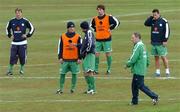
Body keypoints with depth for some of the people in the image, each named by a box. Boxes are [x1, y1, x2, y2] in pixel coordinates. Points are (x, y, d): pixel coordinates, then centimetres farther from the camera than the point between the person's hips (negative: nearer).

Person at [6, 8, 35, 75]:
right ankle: (10, 70, 3)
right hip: (14, 42, 1)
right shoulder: (11, 21, 4)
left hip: (23, 43, -1)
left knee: (23, 57, 1)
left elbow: (32, 28, 7)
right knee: (12, 57, -4)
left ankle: (22, 69, 18)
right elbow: (7, 29, 22)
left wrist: (27, 35, -1)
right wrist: (10, 36, 11)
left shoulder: (25, 21, -2)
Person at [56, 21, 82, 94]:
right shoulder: (63, 37, 5)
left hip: (74, 60, -1)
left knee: (74, 74, 3)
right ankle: (61, 89, 7)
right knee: (62, 74, 1)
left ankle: (73, 88, 13)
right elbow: (60, 48, 8)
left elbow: (80, 48, 3)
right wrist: (60, 58, 3)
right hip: (65, 60, 1)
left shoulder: (78, 37, 1)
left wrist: (79, 58, -2)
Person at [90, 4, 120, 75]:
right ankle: (95, 69, 10)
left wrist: (111, 29, -8)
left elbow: (117, 22, -7)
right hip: (98, 39, 4)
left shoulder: (109, 18, -7)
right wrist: (96, 30, 9)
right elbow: (91, 26, 23)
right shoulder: (95, 19, 6)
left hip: (107, 39, -3)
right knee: (96, 54, 1)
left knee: (108, 53, 1)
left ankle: (109, 69, 12)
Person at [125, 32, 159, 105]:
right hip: (142, 69, 10)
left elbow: (133, 59, -20)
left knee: (141, 86, -6)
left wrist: (128, 64, -5)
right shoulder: (143, 45, 14)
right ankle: (134, 101, 18)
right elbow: (147, 58, 19)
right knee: (134, 85, 14)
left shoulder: (138, 46, -17)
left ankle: (154, 97, -6)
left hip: (138, 71, -10)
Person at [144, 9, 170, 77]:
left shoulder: (163, 21, -7)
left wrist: (165, 40, -13)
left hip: (161, 43, -5)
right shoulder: (152, 21, 9)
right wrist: (151, 17, -7)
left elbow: (167, 31, -8)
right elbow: (146, 24, 0)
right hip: (154, 43, 5)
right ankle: (157, 72, 11)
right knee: (156, 58, 7)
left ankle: (167, 71, 4)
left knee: (163, 57, -4)